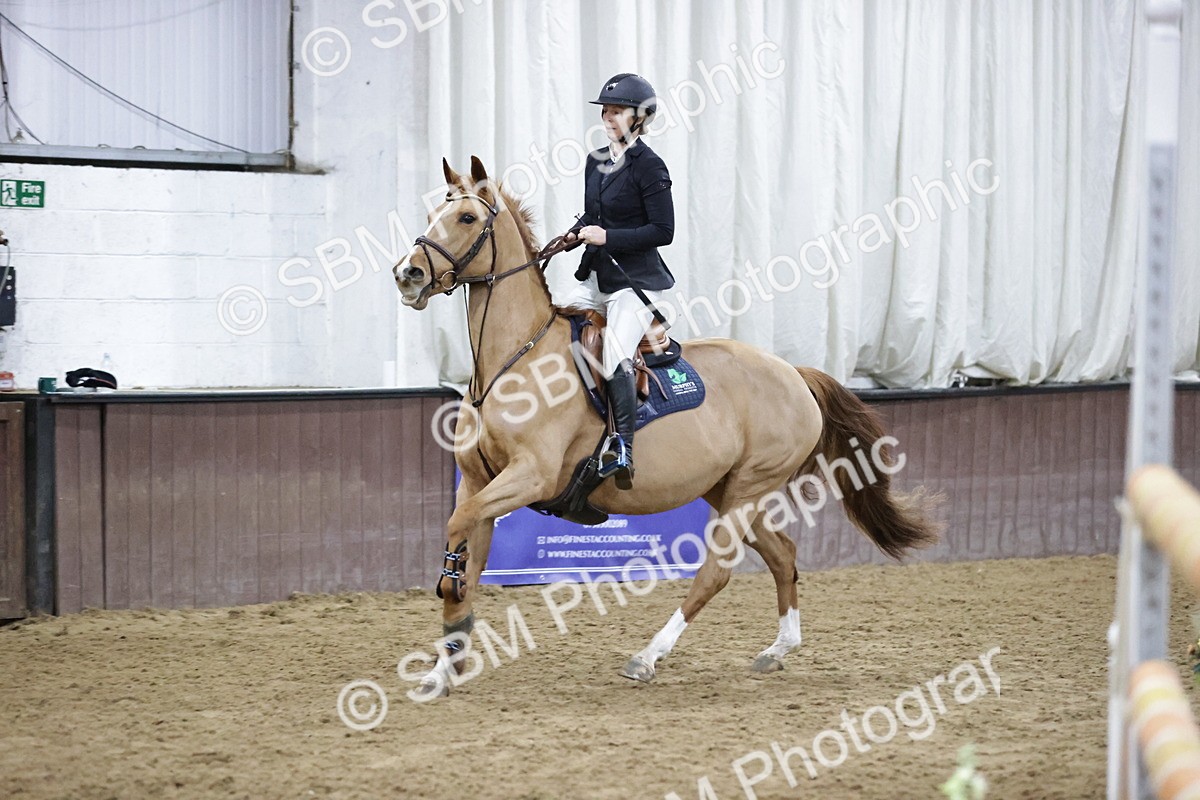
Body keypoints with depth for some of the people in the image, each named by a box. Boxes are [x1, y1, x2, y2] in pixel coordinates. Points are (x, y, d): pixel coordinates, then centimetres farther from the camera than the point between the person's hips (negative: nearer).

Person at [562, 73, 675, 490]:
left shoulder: (648, 166, -13)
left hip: (636, 279, -8)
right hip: (596, 275, 8)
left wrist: (608, 236, -20)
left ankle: (623, 450, -18)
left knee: (616, 355, -21)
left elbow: (663, 231, -15)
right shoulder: (596, 162, 10)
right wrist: (575, 234, 1)